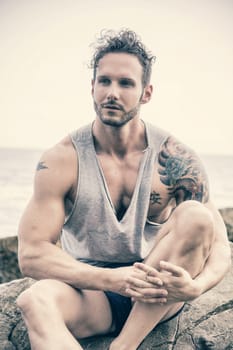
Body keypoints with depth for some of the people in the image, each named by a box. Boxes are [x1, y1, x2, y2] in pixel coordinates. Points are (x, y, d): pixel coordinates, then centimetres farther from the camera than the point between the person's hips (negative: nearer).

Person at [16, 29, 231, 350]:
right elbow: (31, 254, -13)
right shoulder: (61, 161, -8)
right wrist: (112, 279, -26)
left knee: (195, 216, -26)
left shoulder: (175, 158, -6)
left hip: (157, 299, 2)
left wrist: (196, 286, -29)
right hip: (92, 295, -1)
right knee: (35, 300, -34)